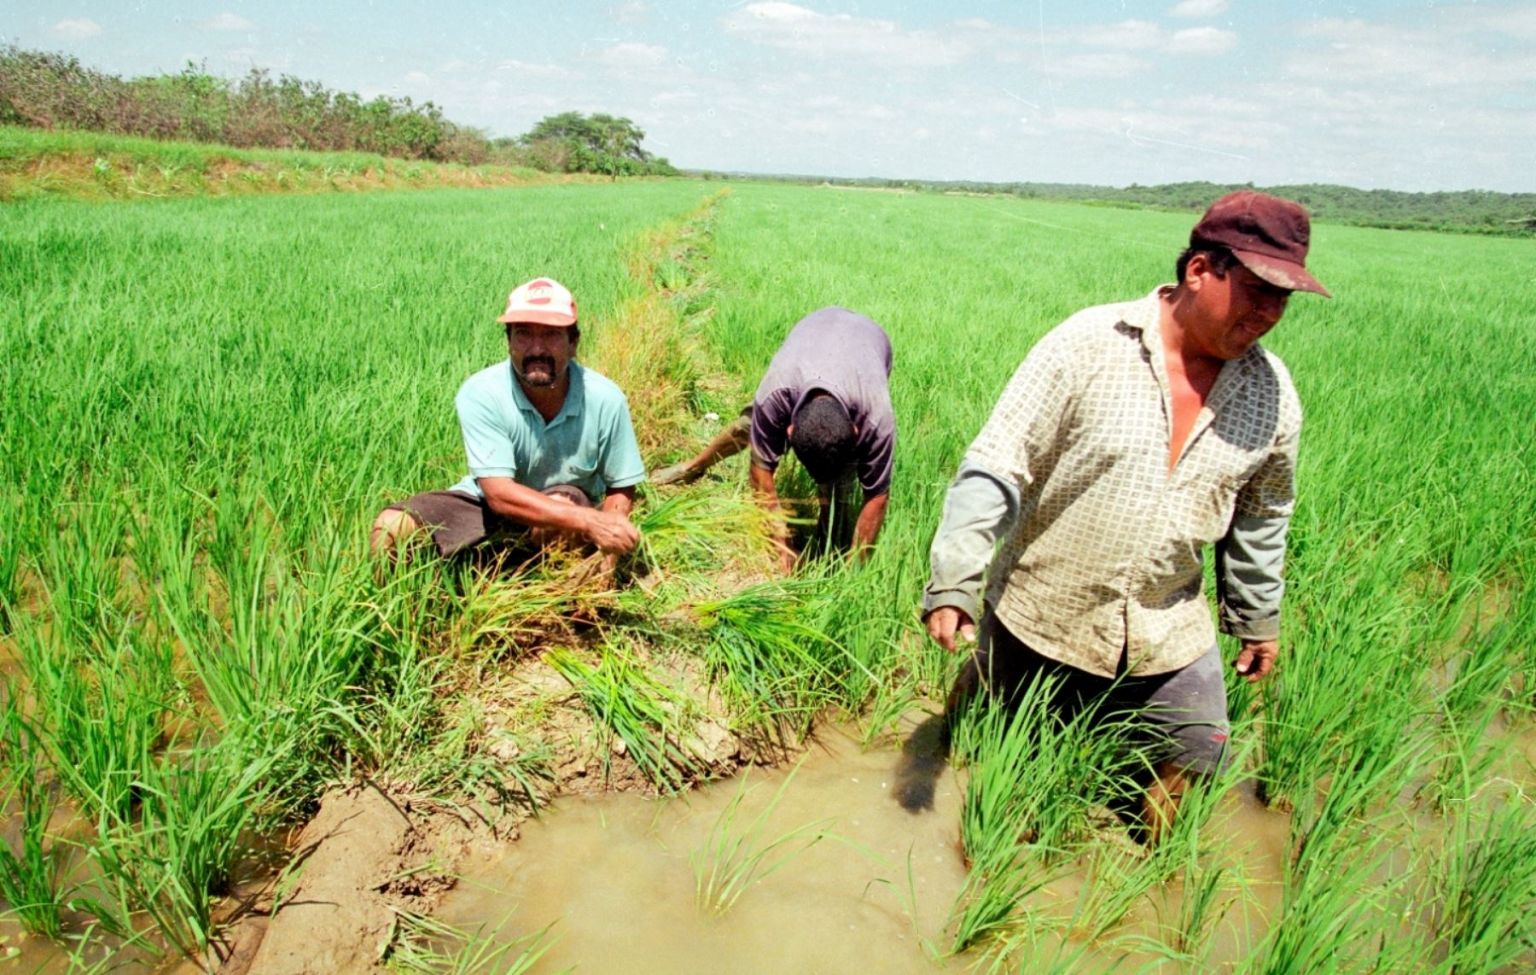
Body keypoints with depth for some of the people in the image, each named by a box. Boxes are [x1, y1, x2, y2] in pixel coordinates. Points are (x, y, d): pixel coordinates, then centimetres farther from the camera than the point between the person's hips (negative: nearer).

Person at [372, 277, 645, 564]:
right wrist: (589, 520, -41)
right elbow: (499, 493, -31)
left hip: (572, 504, 0)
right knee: (392, 527, -22)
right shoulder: (480, 395, -24)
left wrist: (606, 533, -28)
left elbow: (621, 488, -8)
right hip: (489, 503, 0)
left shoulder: (604, 399, -21)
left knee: (565, 502, -36)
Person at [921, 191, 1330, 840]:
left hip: (1168, 640, 3)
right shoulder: (1088, 344, -17)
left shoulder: (1272, 394, -2)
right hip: (1038, 618, -3)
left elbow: (1261, 517, 13)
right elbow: (994, 468, -18)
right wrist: (954, 584, -23)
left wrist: (1257, 620, 20)